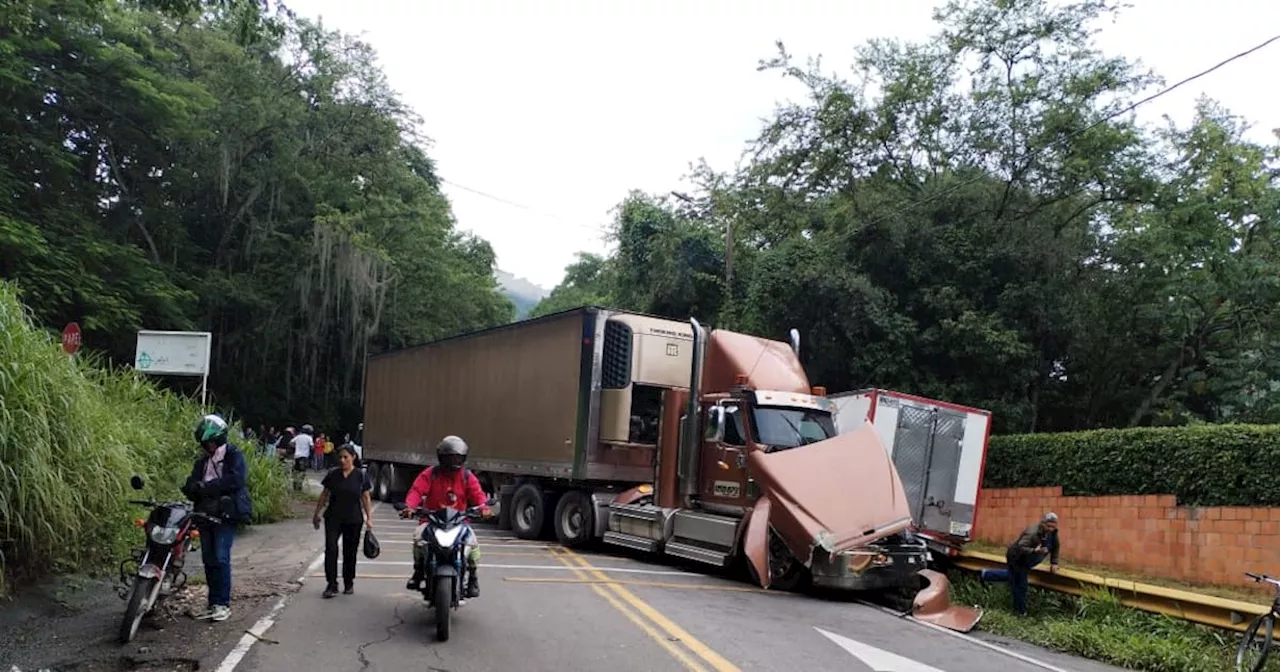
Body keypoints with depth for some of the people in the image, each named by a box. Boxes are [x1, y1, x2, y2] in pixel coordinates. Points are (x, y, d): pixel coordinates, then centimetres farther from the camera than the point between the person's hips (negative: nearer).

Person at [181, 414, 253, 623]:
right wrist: (191, 488, -15)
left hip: (226, 513, -6)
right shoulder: (202, 461, 19)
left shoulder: (234, 456, -1)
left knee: (221, 557, -11)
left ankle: (223, 603, -5)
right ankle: (213, 604, 15)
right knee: (208, 559, 8)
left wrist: (205, 486, -17)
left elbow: (234, 480, -16)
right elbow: (192, 483, 9)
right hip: (205, 514, 6)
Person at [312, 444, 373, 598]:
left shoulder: (360, 476, -1)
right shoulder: (332, 474, 2)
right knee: (330, 549, -10)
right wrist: (316, 514, 11)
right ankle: (331, 584, -5)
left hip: (353, 520, 0)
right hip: (333, 518, 1)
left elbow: (365, 498, 3)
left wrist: (369, 518, -2)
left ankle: (348, 584, 22)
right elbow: (324, 495, 10)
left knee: (350, 552, 7)